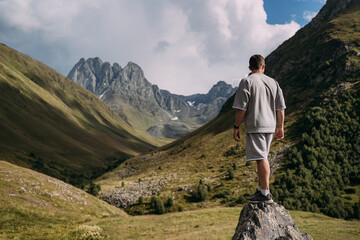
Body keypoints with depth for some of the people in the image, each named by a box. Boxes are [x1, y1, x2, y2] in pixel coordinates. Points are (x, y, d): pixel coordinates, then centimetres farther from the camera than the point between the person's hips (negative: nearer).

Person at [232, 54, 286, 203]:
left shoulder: (246, 82, -6)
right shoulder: (273, 82, 12)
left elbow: (241, 108, -10)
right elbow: (280, 108, 12)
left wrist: (236, 127, -3)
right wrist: (280, 127, 19)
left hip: (255, 126, -7)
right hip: (270, 126, 7)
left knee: (261, 158, -7)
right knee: (262, 158, 17)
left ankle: (265, 194, -5)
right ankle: (261, 189, 24)